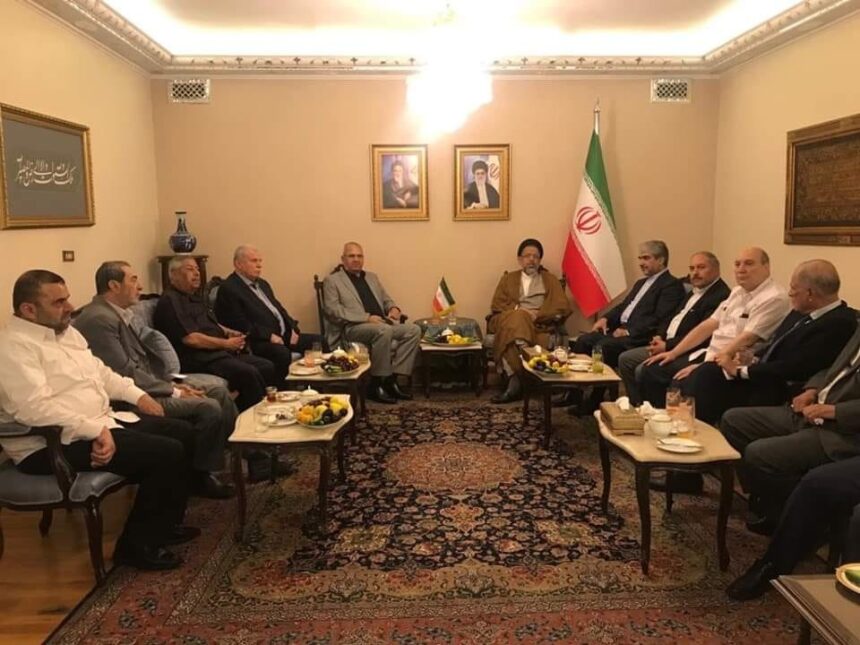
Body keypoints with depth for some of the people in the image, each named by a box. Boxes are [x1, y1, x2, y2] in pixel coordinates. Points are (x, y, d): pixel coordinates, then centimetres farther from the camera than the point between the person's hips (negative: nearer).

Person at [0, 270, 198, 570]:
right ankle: (137, 544, -3)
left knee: (181, 432, 7)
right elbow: (35, 409, -29)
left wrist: (137, 395, 10)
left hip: (100, 423, 10)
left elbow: (100, 371, 23)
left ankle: (164, 524, 19)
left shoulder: (65, 331, 13)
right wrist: (95, 431, -30)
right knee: (167, 452, -21)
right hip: (54, 444, -10)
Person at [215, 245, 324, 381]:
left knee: (317, 340, -3)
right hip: (258, 341, -9)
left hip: (284, 335, 9)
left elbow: (279, 309, 24)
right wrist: (269, 335, -20)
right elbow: (240, 325, -16)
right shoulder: (228, 289, -7)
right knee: (282, 353, -36)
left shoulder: (262, 284, 22)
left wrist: (292, 329, 6)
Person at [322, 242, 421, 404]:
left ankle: (392, 379, -15)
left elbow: (386, 300, 28)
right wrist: (367, 318, -18)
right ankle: (377, 384, -22)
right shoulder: (332, 280, 4)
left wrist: (393, 309, 1)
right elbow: (332, 311, -9)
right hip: (352, 328, -7)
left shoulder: (372, 277, 25)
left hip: (382, 324, 7)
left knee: (413, 330, -18)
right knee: (384, 330, -36)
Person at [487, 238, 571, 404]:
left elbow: (562, 308, 6)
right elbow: (497, 305, 10)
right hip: (510, 321, 2)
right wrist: (517, 311, -8)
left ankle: (515, 380, -33)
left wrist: (536, 314, -9)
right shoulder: (508, 279, 24)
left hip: (539, 324, -1)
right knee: (516, 318, -34)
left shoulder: (550, 280, 20)